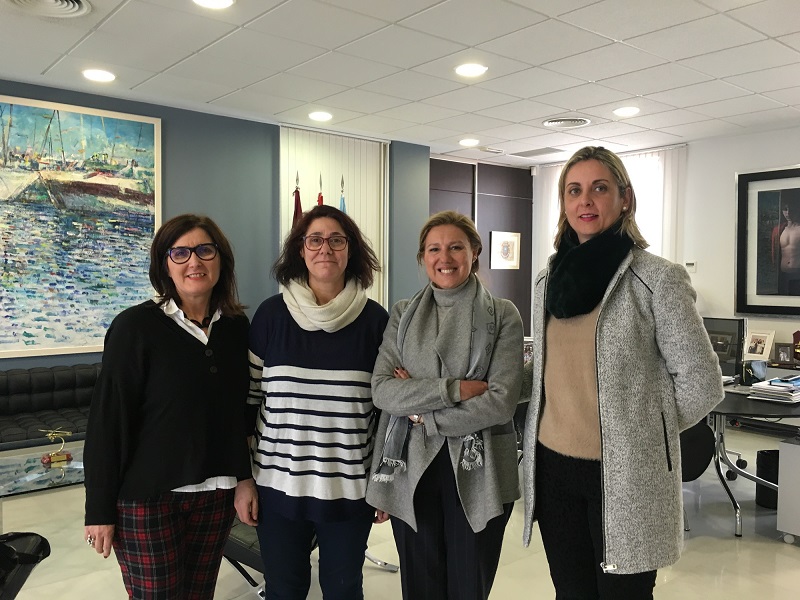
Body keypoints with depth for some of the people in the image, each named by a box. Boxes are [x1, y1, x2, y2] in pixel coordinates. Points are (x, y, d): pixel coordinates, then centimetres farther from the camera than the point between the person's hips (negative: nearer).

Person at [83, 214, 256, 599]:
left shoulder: (235, 327, 3)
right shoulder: (135, 327, -12)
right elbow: (107, 421, -10)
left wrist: (244, 477, 7)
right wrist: (100, 509, -8)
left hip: (215, 494, 4)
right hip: (147, 497, -4)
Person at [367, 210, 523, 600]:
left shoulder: (503, 315, -2)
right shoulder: (403, 314, 5)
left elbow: (501, 401, -13)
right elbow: (382, 390, -7)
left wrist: (425, 413, -12)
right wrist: (454, 389, -16)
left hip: (477, 473, -2)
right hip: (411, 470, 2)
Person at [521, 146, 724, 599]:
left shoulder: (657, 279, -10)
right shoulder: (549, 280, 7)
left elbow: (702, 383, -6)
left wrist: (644, 433, -2)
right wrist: (564, 420, 8)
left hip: (623, 475, -5)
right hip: (554, 467, 5)